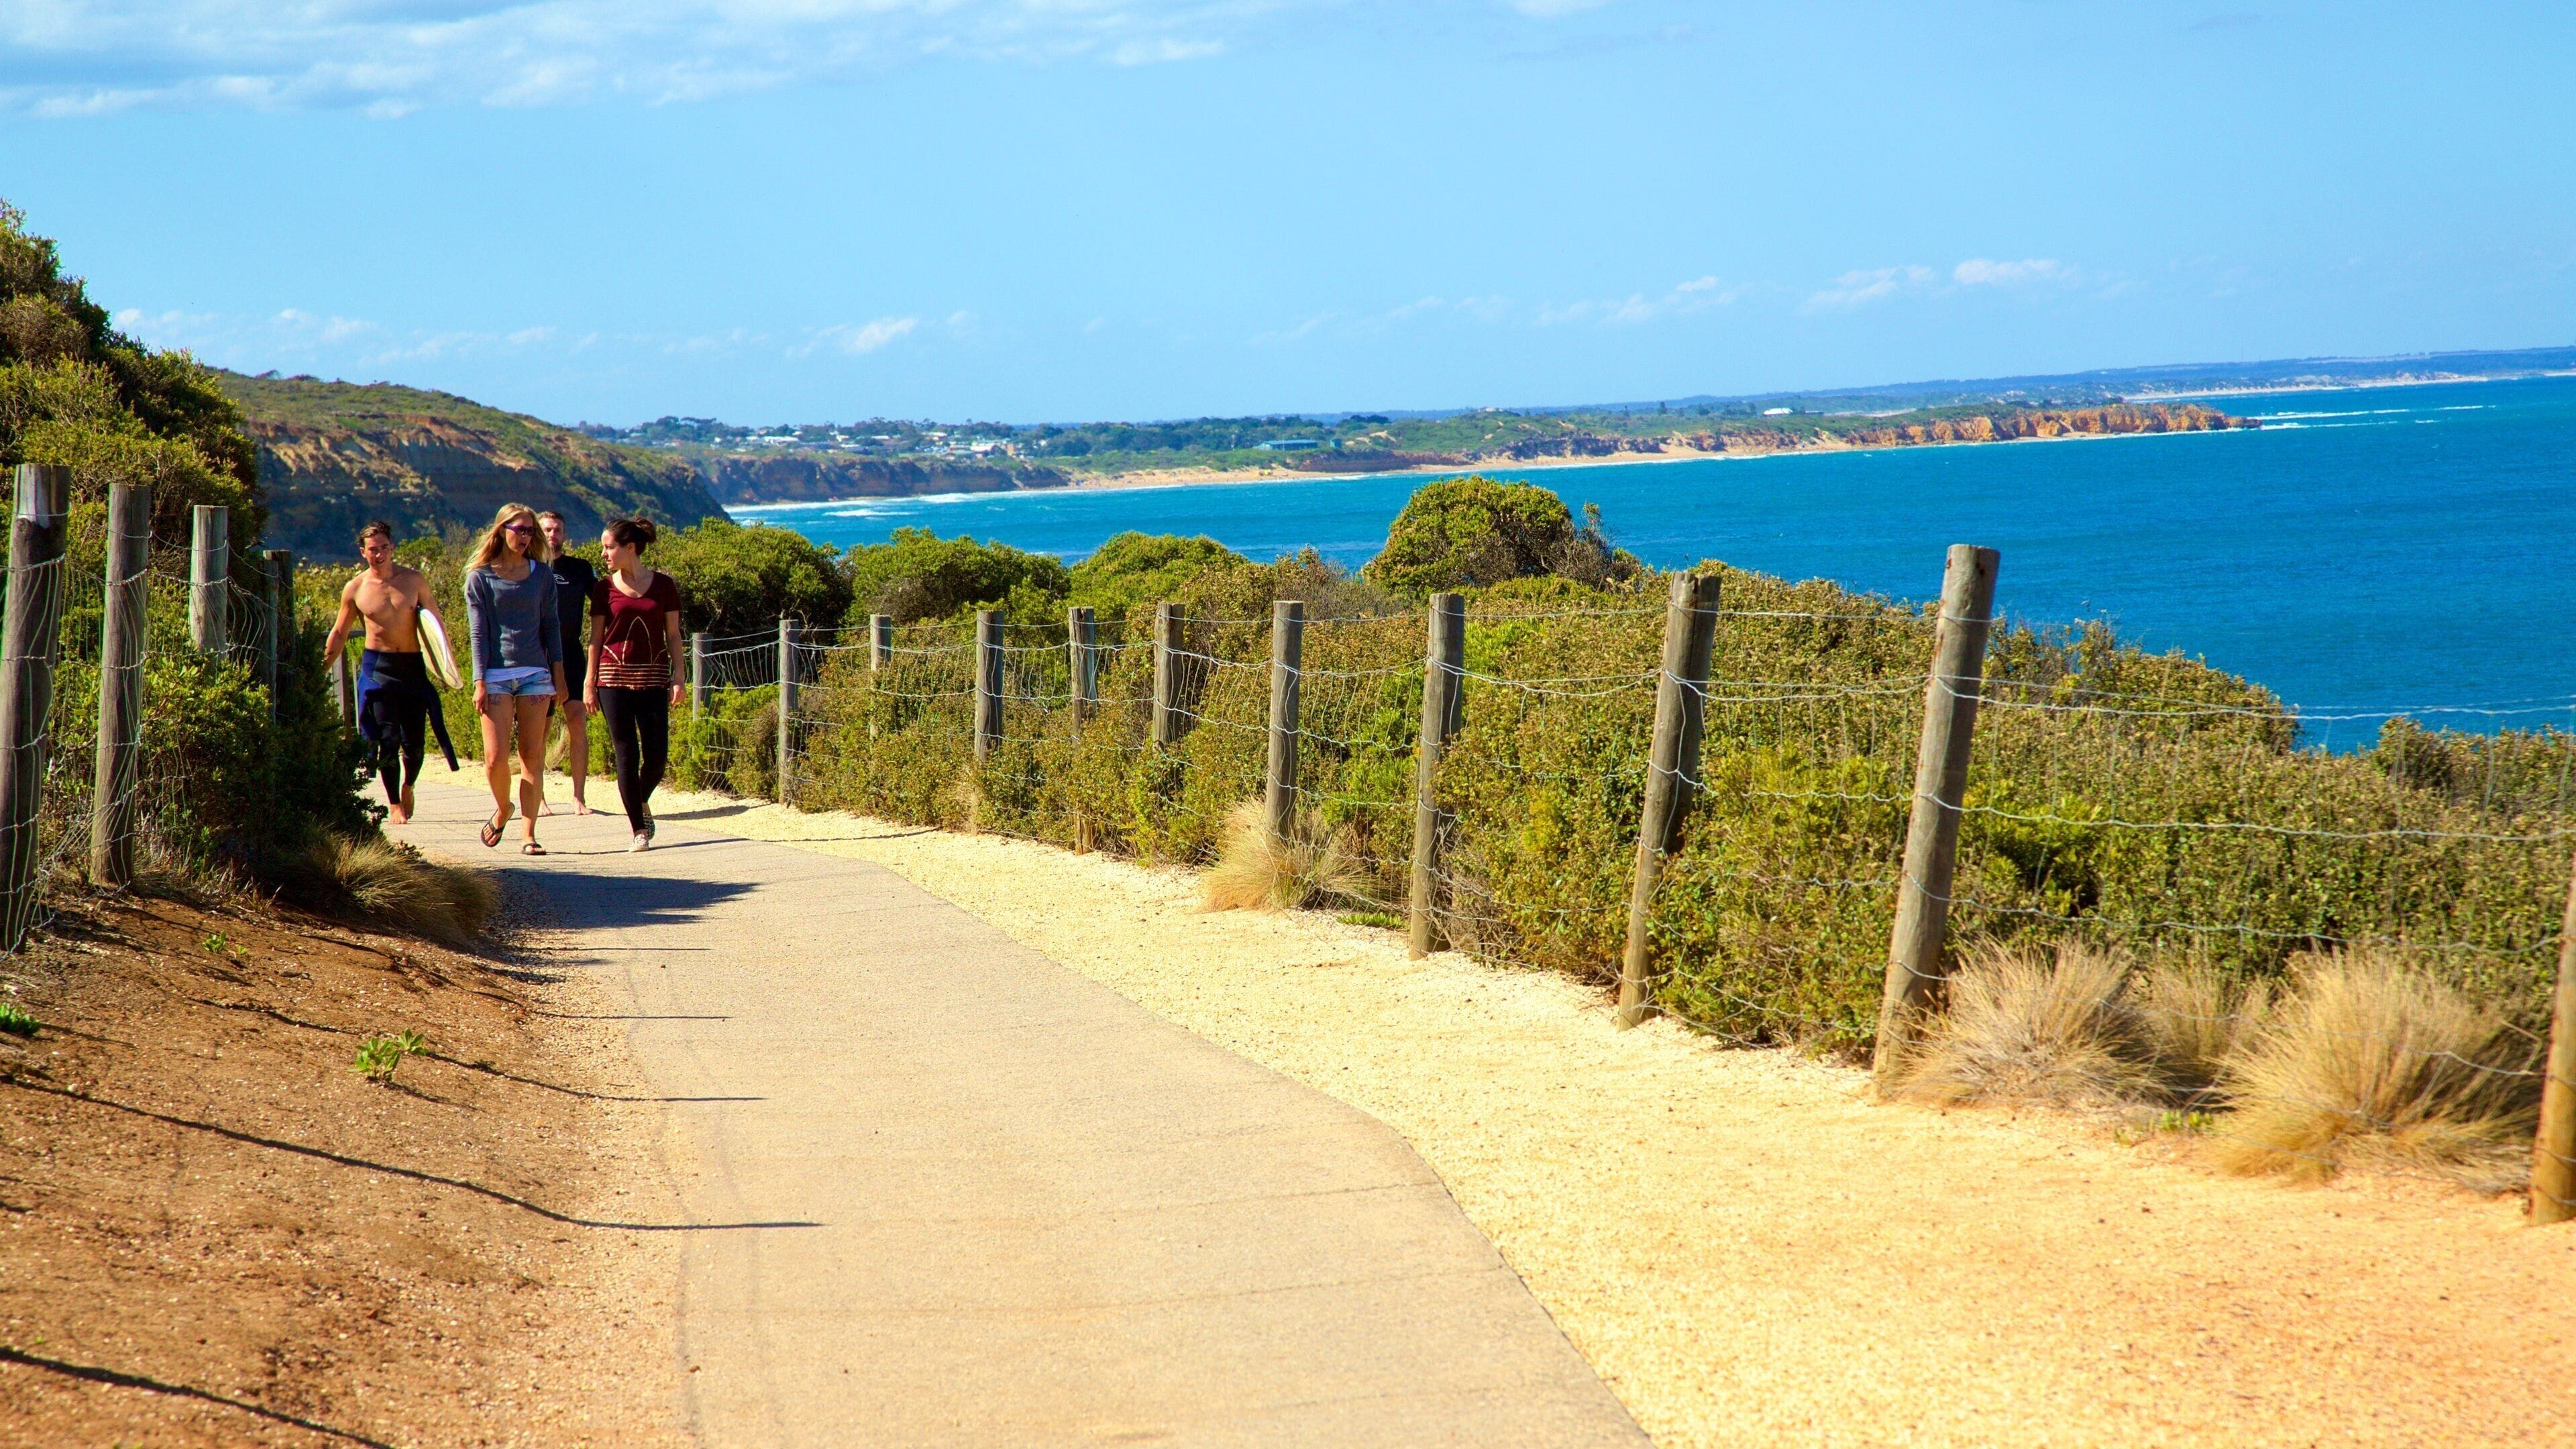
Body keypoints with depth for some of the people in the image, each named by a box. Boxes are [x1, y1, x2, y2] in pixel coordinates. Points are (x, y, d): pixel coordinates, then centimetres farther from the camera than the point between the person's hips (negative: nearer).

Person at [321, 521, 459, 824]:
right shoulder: (355, 589, 3)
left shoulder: (414, 580, 3)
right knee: (388, 740, -8)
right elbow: (339, 634, 13)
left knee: (414, 741, 0)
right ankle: (395, 805, 5)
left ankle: (408, 787, 30)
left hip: (413, 666, 1)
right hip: (378, 668, -1)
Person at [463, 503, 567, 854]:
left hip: (535, 674, 2)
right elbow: (478, 632, 0)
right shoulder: (480, 578, 3)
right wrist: (480, 682, -6)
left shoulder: (542, 576, 9)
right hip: (496, 676, -2)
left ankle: (529, 835, 3)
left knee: (532, 758, 0)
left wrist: (559, 676, 7)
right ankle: (502, 810, 21)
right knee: (496, 758, -8)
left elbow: (551, 626, 12)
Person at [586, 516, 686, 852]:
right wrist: (589, 685, 2)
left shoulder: (663, 585, 4)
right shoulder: (604, 589, 4)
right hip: (614, 677, 0)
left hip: (653, 678, 0)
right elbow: (596, 639, 6)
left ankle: (642, 802, 27)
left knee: (657, 755, -4)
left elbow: (673, 635, 7)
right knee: (627, 756, -3)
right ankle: (639, 829, 5)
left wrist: (678, 677, -2)